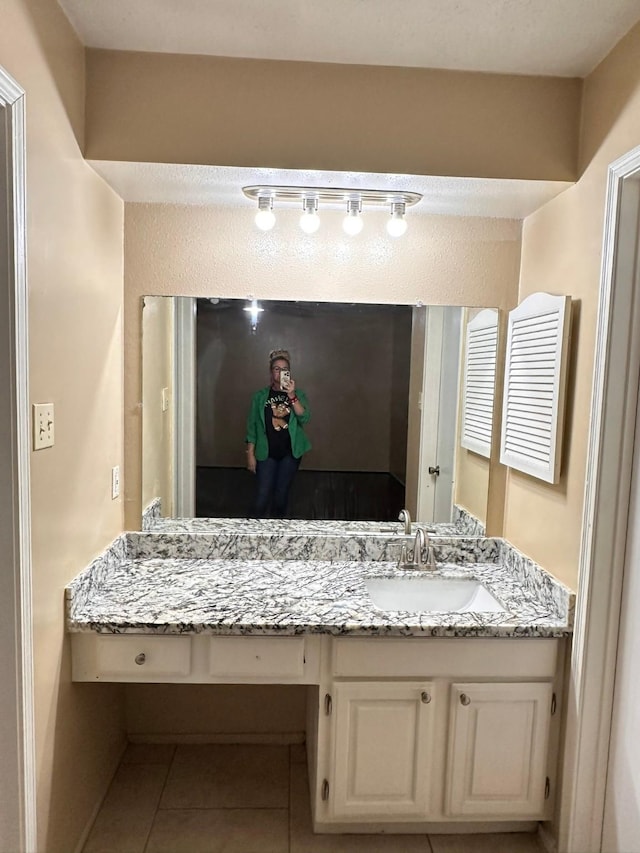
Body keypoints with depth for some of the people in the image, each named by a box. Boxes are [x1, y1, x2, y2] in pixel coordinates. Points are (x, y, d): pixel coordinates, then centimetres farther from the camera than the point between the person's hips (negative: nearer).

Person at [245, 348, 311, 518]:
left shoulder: (298, 394, 2)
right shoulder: (260, 396, -1)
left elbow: (305, 418, -14)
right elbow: (252, 426, 0)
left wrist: (291, 395, -24)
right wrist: (250, 454, -3)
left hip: (290, 452, 1)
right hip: (266, 453, -1)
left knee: (281, 494, 11)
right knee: (262, 496, -6)